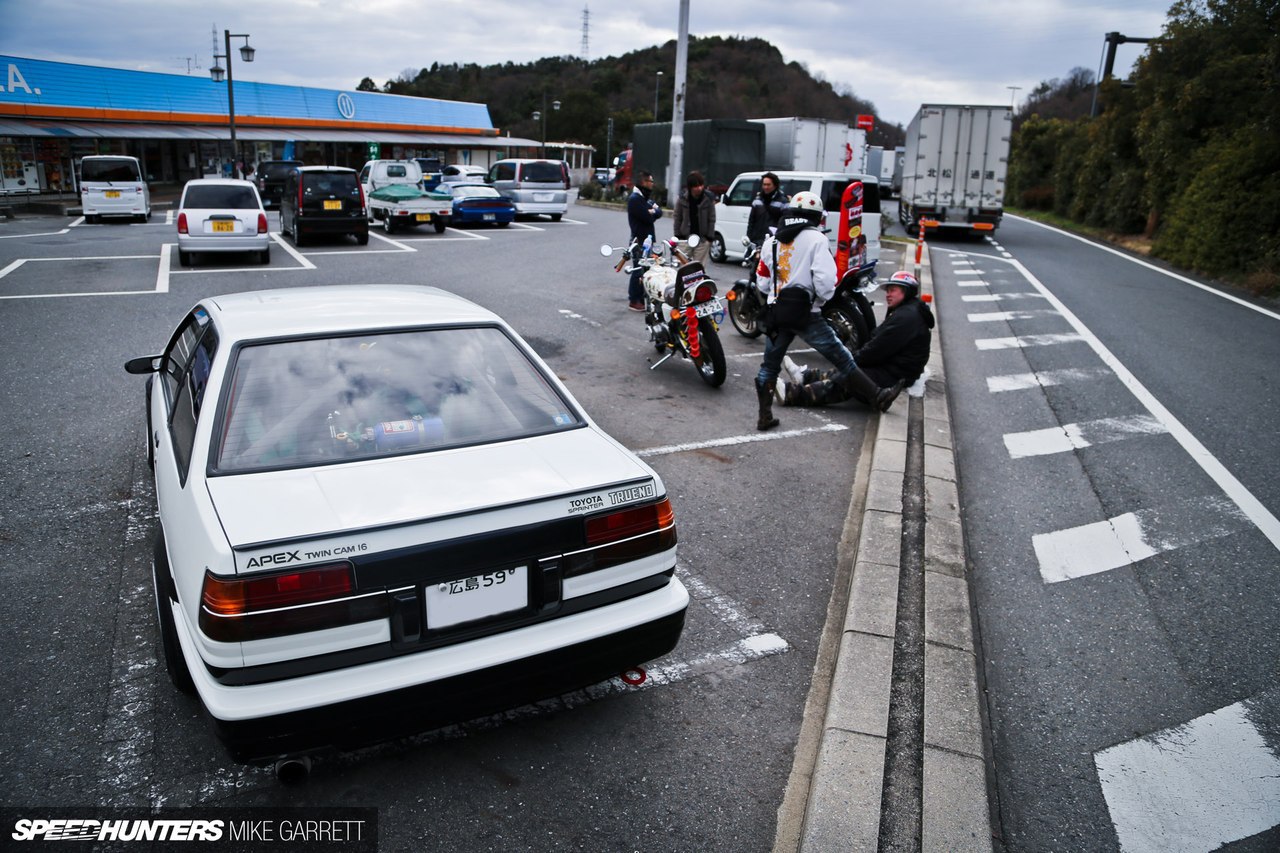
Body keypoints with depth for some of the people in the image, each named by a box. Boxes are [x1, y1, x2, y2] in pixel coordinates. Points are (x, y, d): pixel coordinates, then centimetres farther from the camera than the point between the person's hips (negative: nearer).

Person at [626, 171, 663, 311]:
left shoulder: (646, 198, 18)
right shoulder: (635, 199, -12)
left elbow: (659, 212, 8)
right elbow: (648, 218, -21)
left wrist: (653, 211, -12)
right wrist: (653, 212, -1)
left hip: (648, 238, 9)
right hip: (639, 240, -9)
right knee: (639, 270, -8)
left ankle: (643, 297, 18)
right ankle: (633, 301, -4)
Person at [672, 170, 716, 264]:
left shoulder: (708, 199, -4)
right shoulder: (682, 199, -2)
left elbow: (711, 220, -1)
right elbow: (677, 219, 4)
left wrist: (709, 238, -6)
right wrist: (678, 237, 0)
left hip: (702, 239, -1)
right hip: (685, 238, 1)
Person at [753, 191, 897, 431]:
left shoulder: (771, 242, 9)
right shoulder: (816, 239, -6)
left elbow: (762, 282, 11)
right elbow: (824, 279, -16)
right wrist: (823, 298, 3)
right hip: (806, 314, -4)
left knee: (769, 366, 14)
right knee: (842, 359, 4)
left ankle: (765, 416, 12)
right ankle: (878, 396, 11)